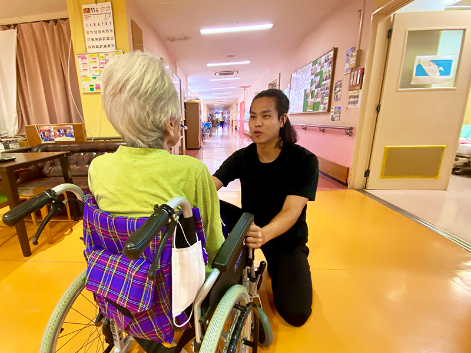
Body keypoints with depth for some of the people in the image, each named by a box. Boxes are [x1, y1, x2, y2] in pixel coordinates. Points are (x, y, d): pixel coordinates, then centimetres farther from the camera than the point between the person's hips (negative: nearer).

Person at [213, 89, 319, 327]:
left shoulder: (304, 161, -19)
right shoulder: (242, 157, -8)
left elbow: (291, 212, -30)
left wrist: (264, 234, -51)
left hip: (286, 237, -2)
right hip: (248, 224, 3)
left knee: (296, 313, -15)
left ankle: (275, 268, 16)